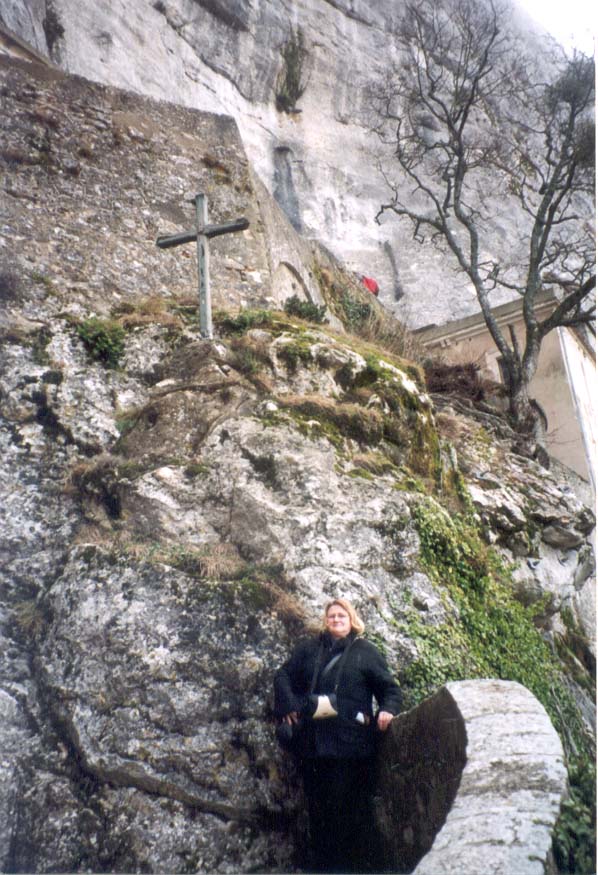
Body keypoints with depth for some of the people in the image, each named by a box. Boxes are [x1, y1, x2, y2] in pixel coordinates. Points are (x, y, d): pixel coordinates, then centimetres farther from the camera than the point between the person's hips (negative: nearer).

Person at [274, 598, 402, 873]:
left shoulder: (366, 652, 7)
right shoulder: (308, 649, 14)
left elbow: (389, 688, 7)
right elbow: (283, 676, 17)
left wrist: (388, 710, -13)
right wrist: (288, 704, 2)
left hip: (352, 746, -3)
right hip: (314, 745, 3)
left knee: (354, 808, -2)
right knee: (318, 809, 9)